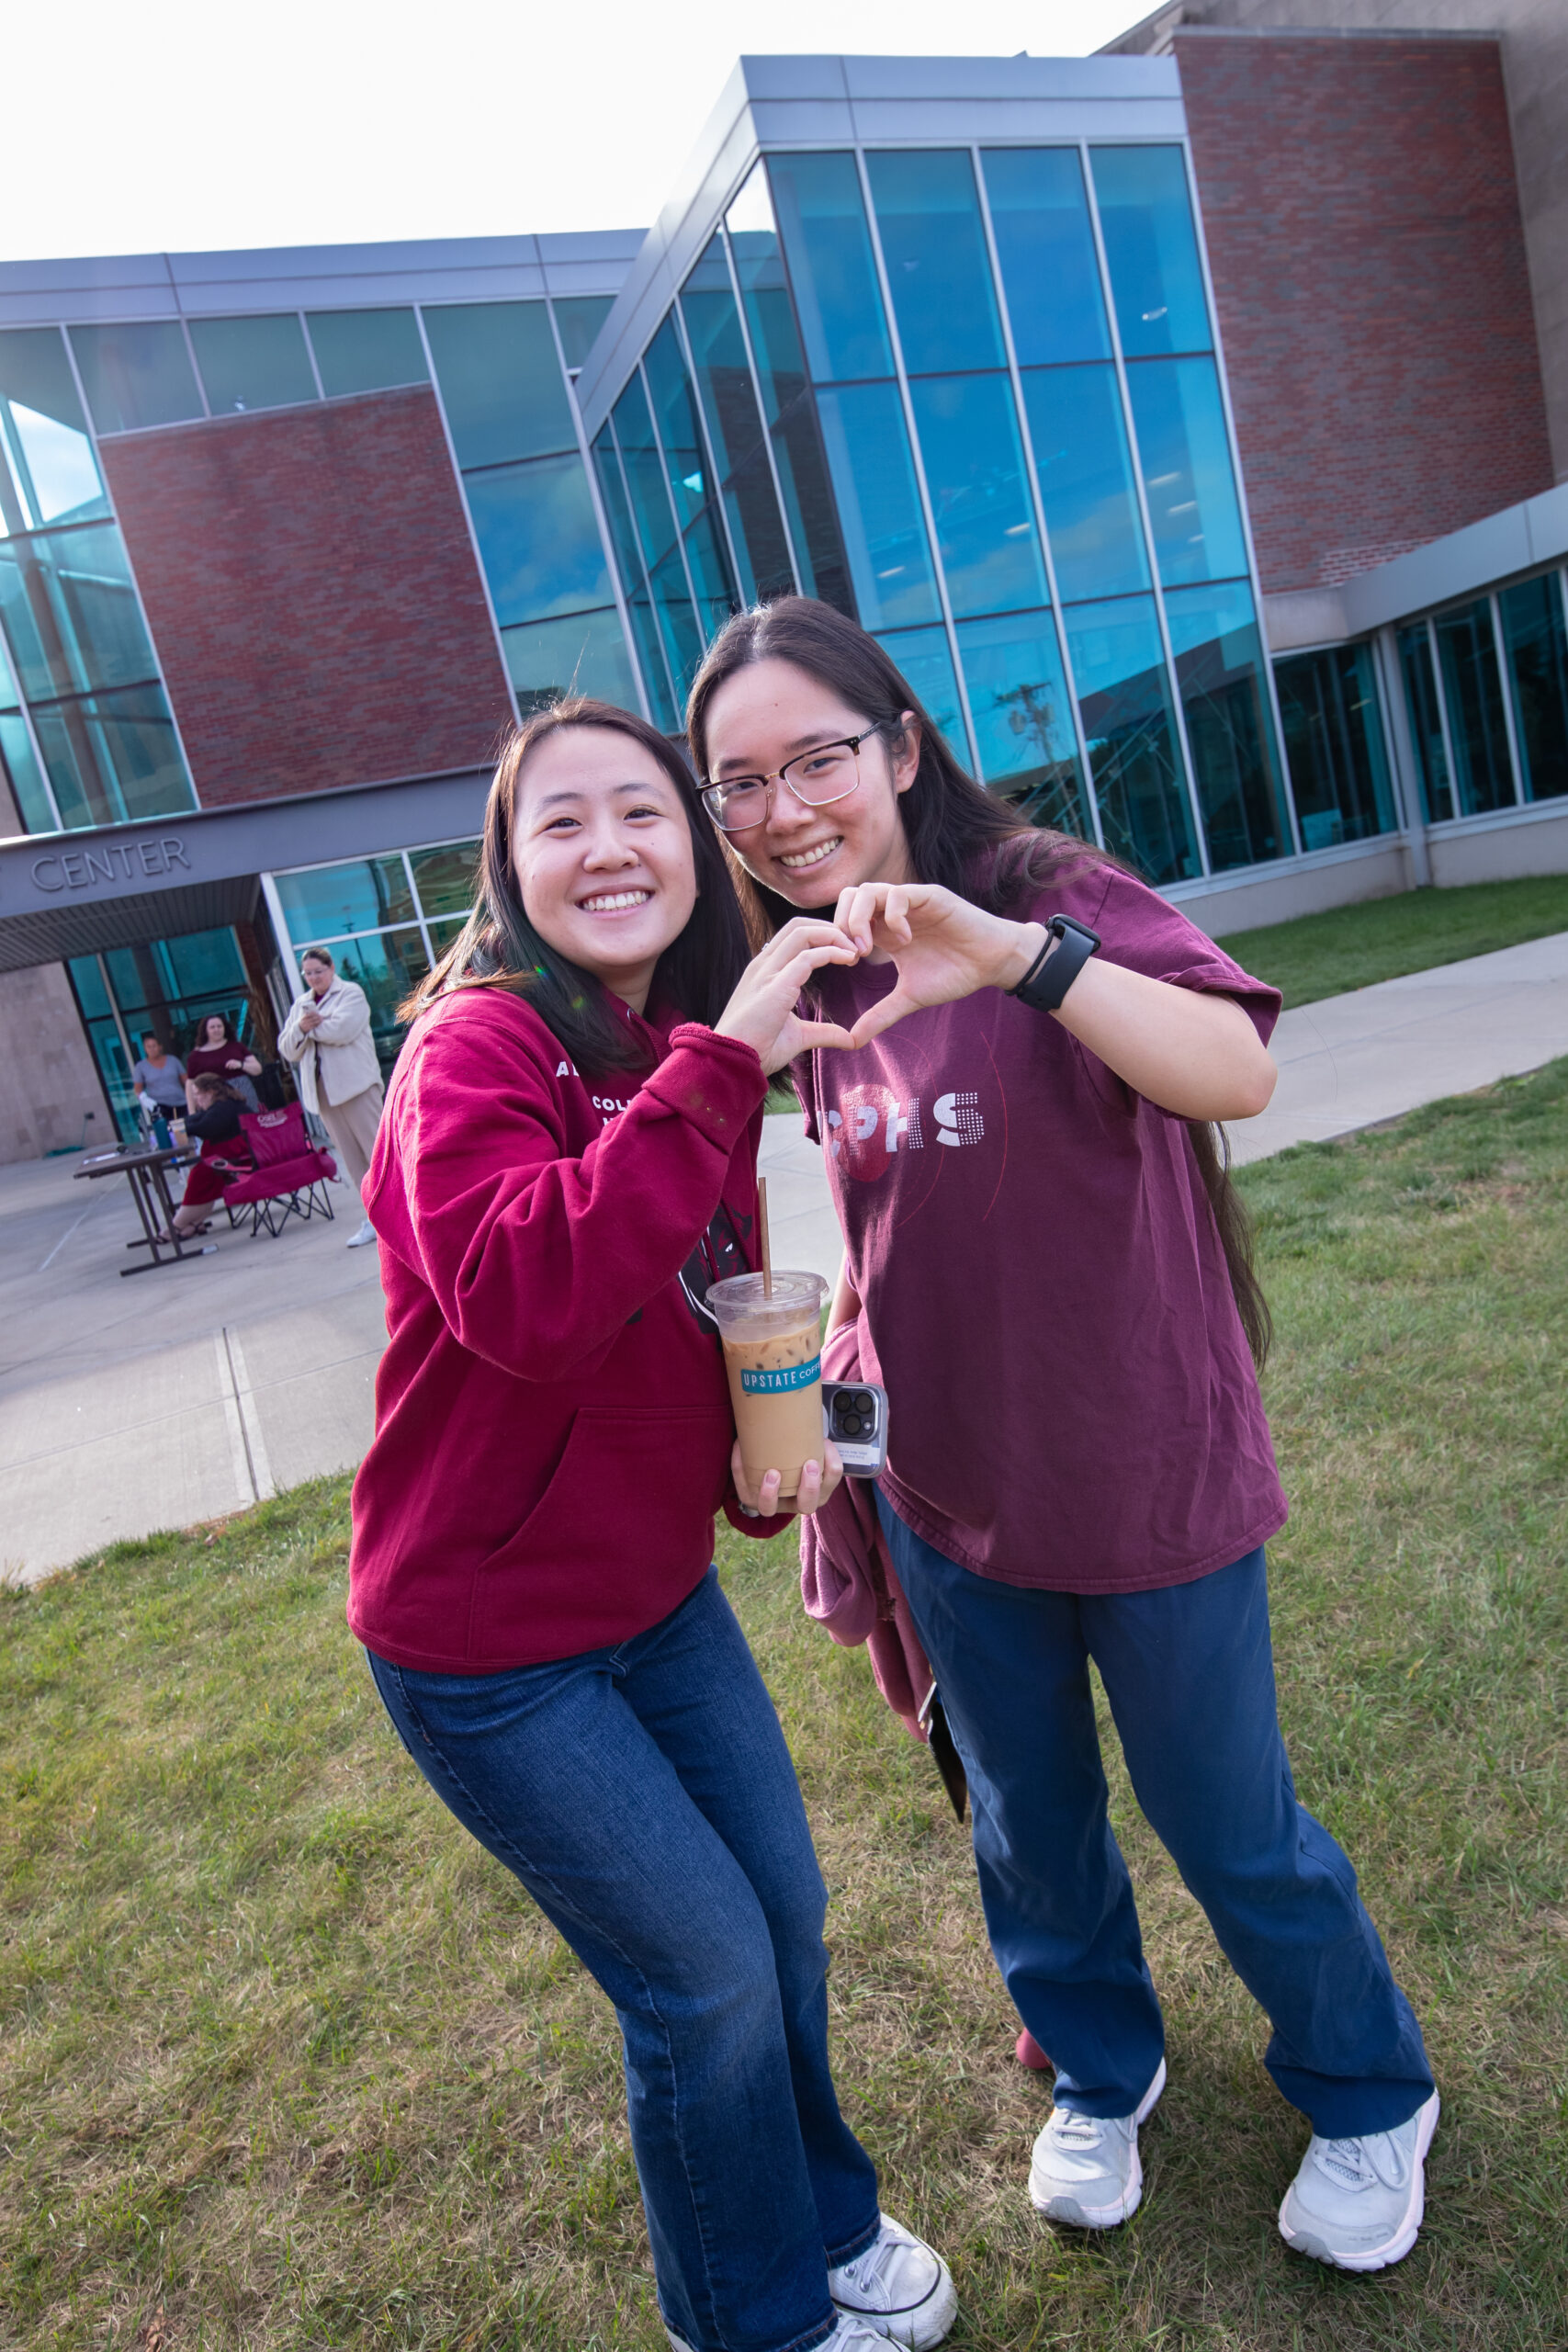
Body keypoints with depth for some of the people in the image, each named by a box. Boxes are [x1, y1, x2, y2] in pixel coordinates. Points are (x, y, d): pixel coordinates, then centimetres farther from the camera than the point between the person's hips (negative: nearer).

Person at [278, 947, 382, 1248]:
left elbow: (343, 1029, -16)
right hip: (323, 1093, 6)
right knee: (351, 1158, 4)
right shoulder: (300, 1005, 21)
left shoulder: (351, 993, 2)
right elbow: (288, 1051, 14)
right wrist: (300, 1028, -4)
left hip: (356, 1085, -6)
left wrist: (311, 1027, -3)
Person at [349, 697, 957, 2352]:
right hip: (487, 1641, -7)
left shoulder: (692, 1050, 2)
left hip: (660, 1592, 7)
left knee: (784, 1912, 19)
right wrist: (720, 1066, -38)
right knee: (707, 1976, 7)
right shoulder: (475, 1048, -21)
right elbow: (525, 1298, -40)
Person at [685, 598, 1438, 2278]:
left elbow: (1238, 1074, -35)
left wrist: (1020, 955, -48)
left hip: (1147, 1484, -5)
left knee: (1232, 1835, 16)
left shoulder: (1049, 896, -17)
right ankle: (1102, 2075, 52)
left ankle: (1367, 2097, 47)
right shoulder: (818, 986, 0)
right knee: (1029, 1832, 23)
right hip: (948, 1503, 5)